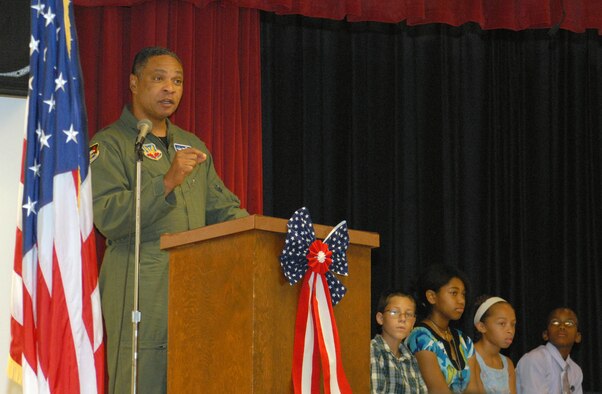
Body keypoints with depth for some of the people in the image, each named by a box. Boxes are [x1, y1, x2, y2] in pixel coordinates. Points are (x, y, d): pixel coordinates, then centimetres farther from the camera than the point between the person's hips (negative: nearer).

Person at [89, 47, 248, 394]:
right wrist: (167, 182, -23)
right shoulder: (109, 144, 1)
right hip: (141, 296, -6)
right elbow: (107, 216, -13)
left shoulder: (192, 145, 23)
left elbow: (223, 209, 24)